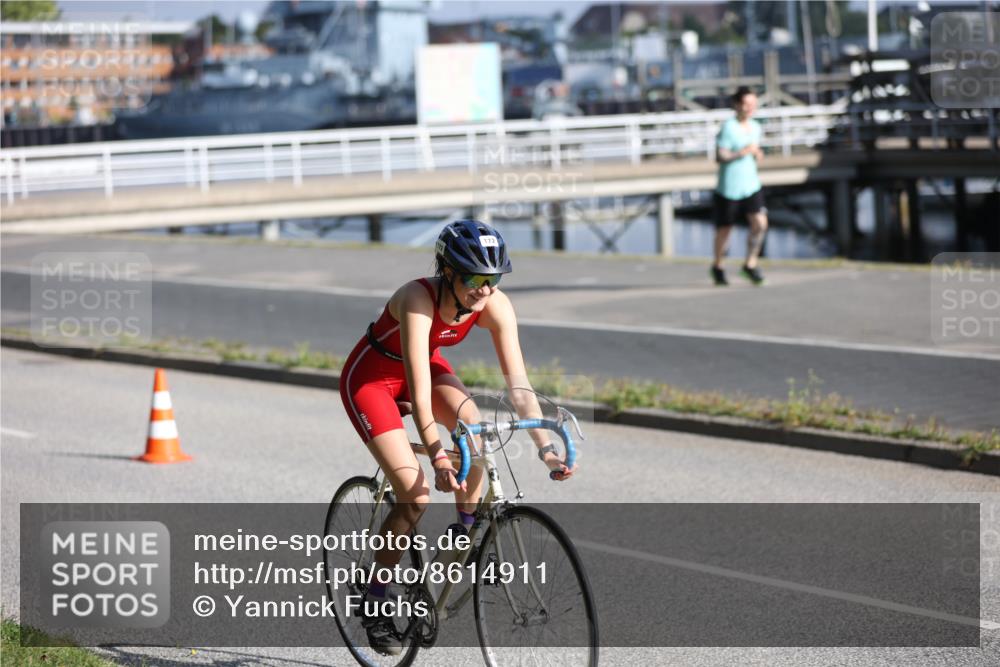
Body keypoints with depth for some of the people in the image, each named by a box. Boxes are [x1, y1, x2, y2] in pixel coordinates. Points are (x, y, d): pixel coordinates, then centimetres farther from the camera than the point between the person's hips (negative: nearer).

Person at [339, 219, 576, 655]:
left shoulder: (496, 306, -22)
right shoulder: (418, 300, -37)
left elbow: (519, 384, -23)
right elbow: (419, 392, -42)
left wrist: (545, 447, -33)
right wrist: (438, 458, -51)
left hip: (427, 365, 5)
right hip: (371, 377, -5)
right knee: (416, 496, -16)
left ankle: (465, 530, -2)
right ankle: (373, 604, 1)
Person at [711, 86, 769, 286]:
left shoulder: (755, 127, 9)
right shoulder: (728, 128, -13)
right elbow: (720, 157, -16)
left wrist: (758, 155, 1)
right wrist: (743, 152, -26)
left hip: (751, 186, 5)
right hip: (729, 188, -5)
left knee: (760, 223, -13)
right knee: (724, 231, 7)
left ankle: (750, 265, 3)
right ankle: (717, 267, 30)